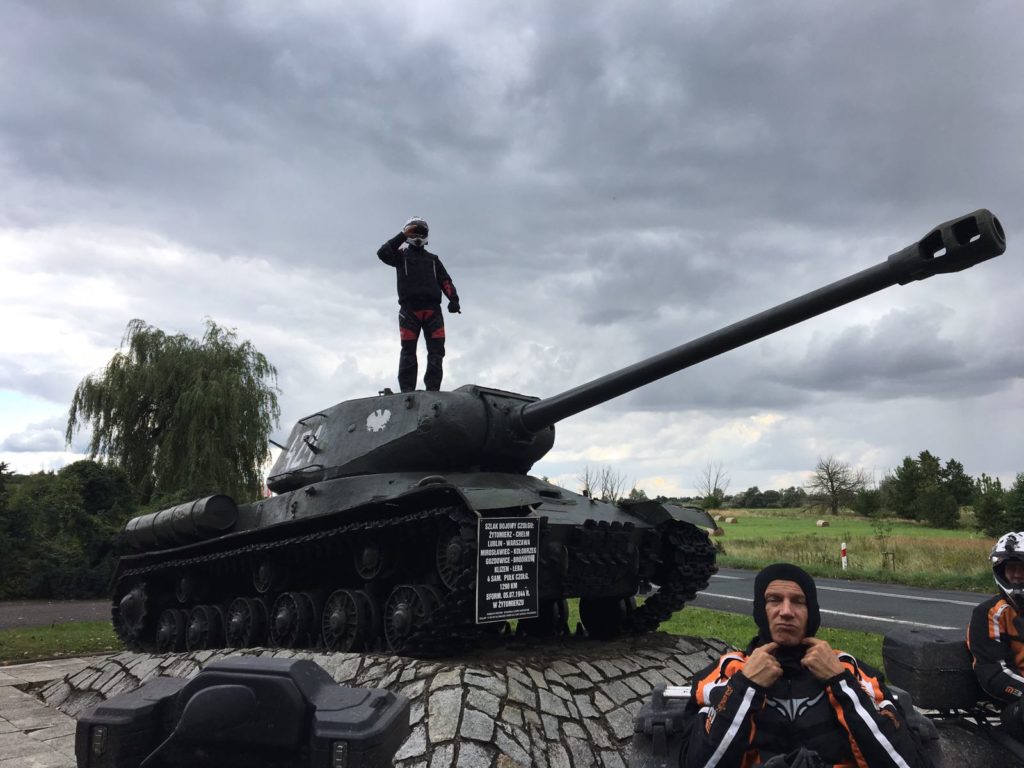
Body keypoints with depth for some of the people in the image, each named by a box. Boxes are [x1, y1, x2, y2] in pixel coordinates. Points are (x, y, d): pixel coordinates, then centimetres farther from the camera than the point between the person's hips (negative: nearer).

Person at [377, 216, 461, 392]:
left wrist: (454, 299, -3)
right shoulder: (401, 255, 17)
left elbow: (445, 281, 15)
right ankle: (407, 390, -8)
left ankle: (433, 389, -8)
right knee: (408, 351, -7)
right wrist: (403, 235, -4)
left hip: (432, 309, 3)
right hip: (409, 308, -3)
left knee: (437, 350, -7)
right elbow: (383, 253, -3)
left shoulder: (433, 259, 26)